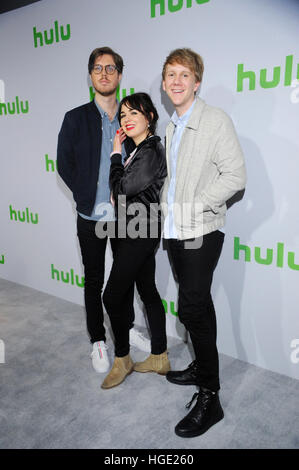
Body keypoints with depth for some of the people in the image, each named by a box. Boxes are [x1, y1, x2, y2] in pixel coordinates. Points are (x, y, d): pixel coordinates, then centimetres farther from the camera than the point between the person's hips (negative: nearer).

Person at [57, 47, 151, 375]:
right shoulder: (76, 119, -3)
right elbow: (64, 164, -3)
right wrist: (87, 198, -9)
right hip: (92, 217, -2)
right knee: (94, 281, 9)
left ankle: (127, 328, 37)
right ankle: (98, 341, 26)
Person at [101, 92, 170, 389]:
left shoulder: (150, 152, -17)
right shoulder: (142, 149, 13)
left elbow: (121, 188, -16)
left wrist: (115, 154, -5)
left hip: (139, 234, -10)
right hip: (141, 233, 10)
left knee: (111, 297, -2)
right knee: (148, 291, 14)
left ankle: (122, 360, 18)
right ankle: (159, 358, 28)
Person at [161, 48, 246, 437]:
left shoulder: (216, 120, -7)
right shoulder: (171, 127, 16)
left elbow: (236, 176, -13)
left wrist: (194, 207, -16)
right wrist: (166, 205, 8)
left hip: (201, 232, -7)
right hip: (174, 230, 7)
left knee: (192, 308, -10)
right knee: (198, 304, 17)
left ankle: (209, 397, 4)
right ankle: (202, 367, 34)